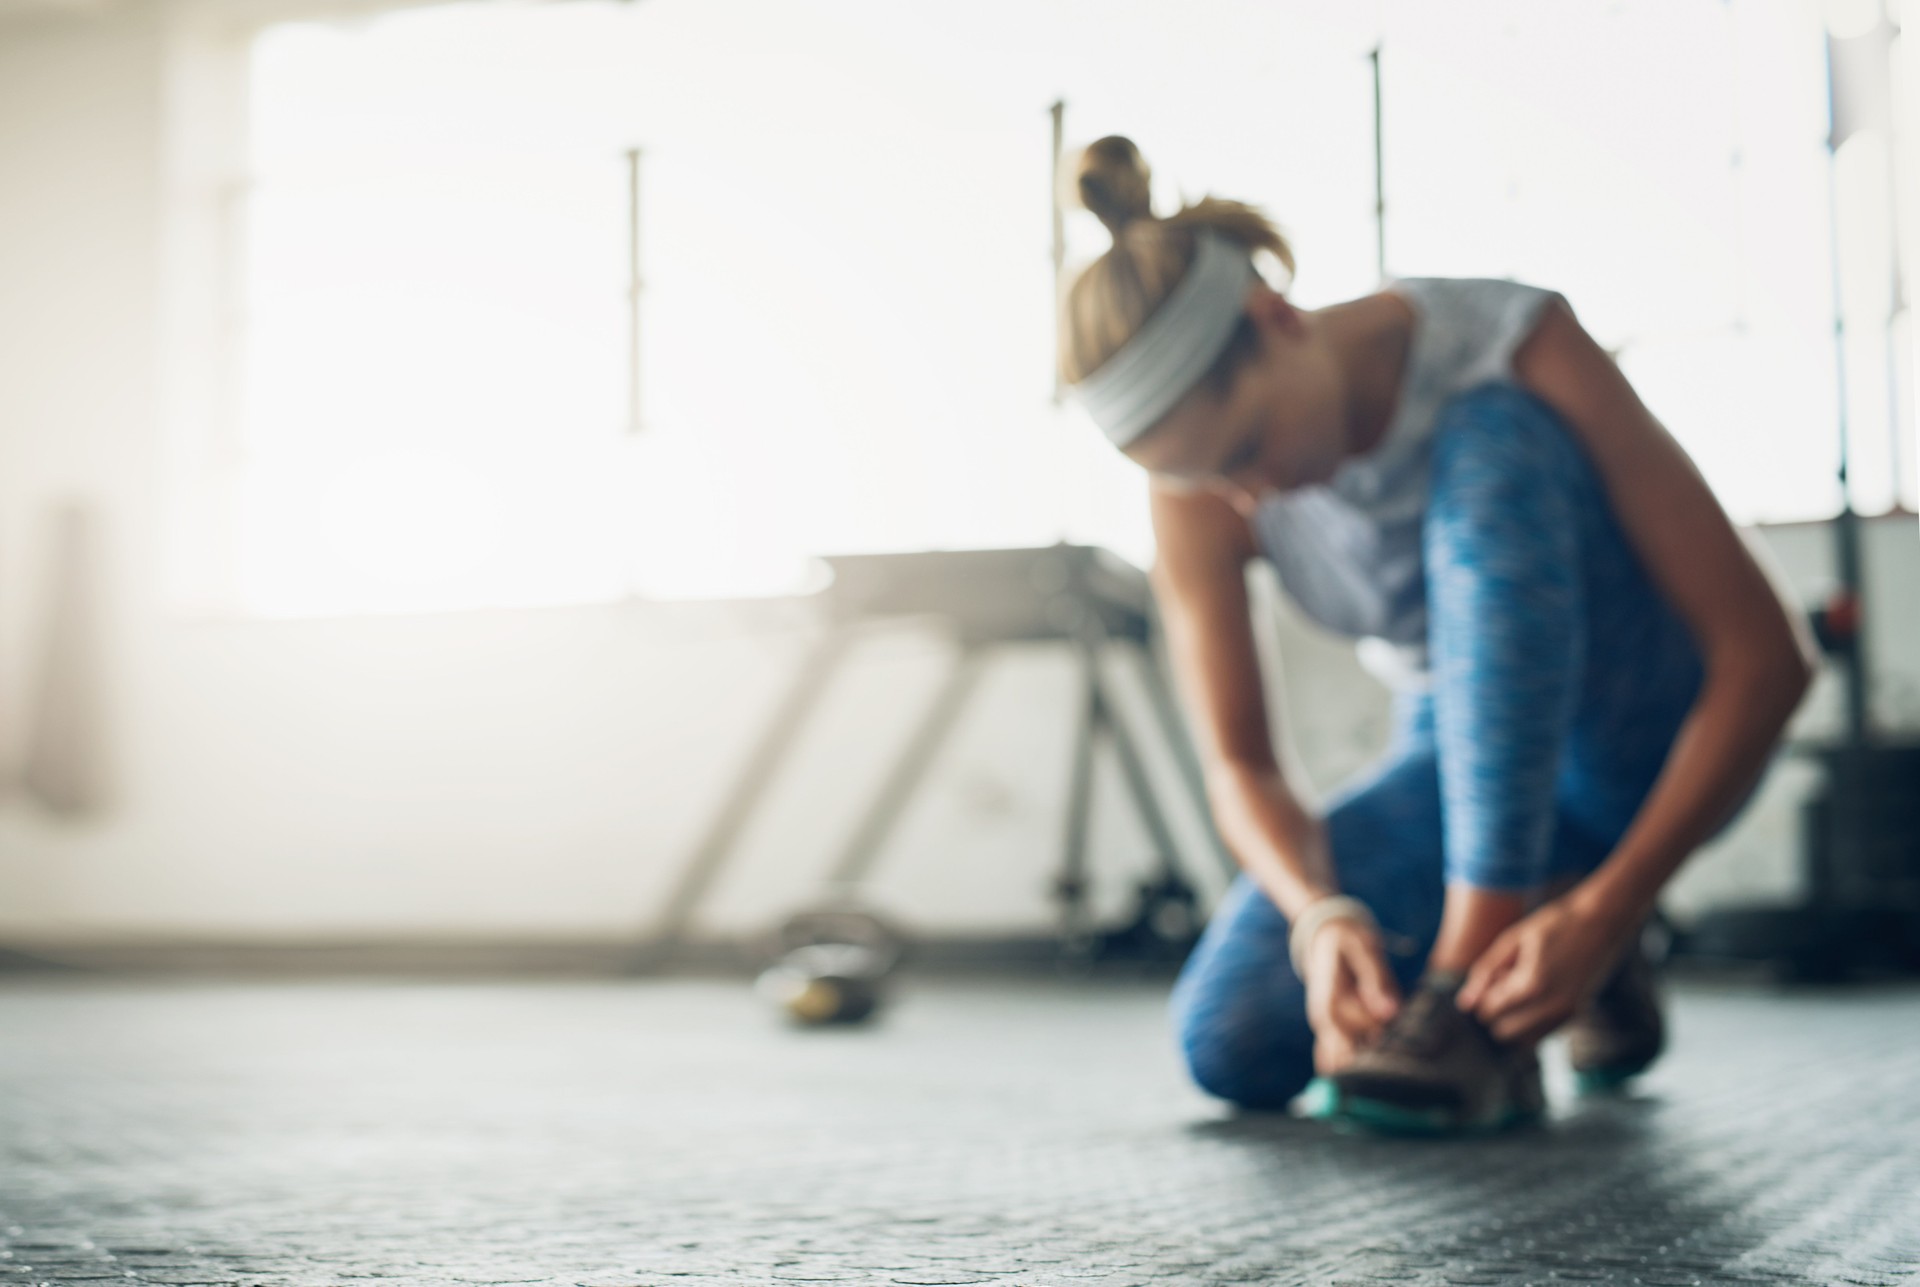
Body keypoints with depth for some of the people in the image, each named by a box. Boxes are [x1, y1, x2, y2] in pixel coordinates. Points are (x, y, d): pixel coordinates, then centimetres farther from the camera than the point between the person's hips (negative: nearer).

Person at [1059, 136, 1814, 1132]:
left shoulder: (1521, 350, -27)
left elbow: (1767, 655, -27)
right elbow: (1238, 767, -14)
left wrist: (1607, 910, -36)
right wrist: (1321, 915, -36)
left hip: (1654, 741, -3)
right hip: (1467, 762, 3)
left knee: (1488, 445, -34)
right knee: (1229, 1042, -23)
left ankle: (1482, 1017, -34)